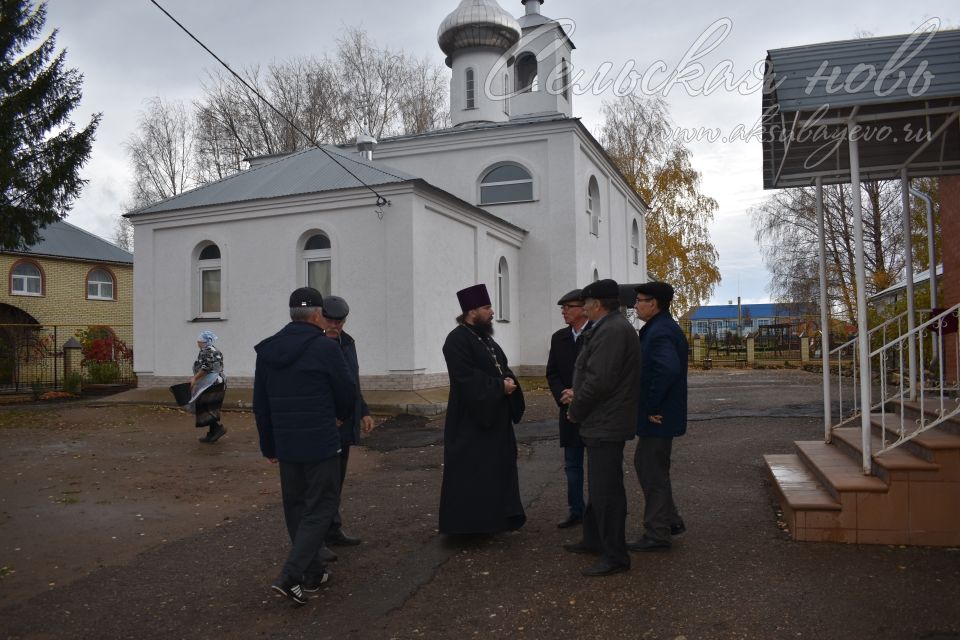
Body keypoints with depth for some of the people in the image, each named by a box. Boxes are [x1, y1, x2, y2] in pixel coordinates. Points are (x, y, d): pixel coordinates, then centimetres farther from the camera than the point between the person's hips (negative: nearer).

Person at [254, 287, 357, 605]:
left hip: (286, 444, 6)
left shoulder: (266, 351, 5)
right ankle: (289, 576, -7)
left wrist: (269, 445, 18)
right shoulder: (325, 348, -13)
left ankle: (312, 572, 26)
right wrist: (342, 417, 18)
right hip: (321, 443, -6)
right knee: (321, 507, 3)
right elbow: (347, 394, -4)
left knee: (295, 507, 16)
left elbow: (260, 405, 10)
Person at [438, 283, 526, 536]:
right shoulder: (457, 340, -15)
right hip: (471, 419, -9)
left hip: (494, 416, 9)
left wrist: (509, 382, -8)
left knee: (496, 468, 14)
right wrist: (500, 386, -19)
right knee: (471, 472, -3)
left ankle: (491, 519, 25)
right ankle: (468, 523, 7)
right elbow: (468, 378, -23)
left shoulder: (485, 337, 14)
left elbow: (502, 367, 14)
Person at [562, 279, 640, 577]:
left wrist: (575, 411, -12)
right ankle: (594, 539, 34)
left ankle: (614, 556, 6)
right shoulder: (611, 327, 14)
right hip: (603, 422, 11)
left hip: (606, 425, -11)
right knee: (599, 485, 20)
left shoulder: (613, 330, -20)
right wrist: (578, 394, 9)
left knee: (605, 489, -3)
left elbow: (600, 380, -25)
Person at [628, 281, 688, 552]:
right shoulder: (665, 328, 12)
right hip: (660, 415, 10)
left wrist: (652, 407, -26)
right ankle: (670, 521, 31)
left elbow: (668, 369, -36)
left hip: (658, 417, -10)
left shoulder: (660, 332, -21)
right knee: (645, 464, 21)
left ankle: (657, 535, 15)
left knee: (654, 473, 2)